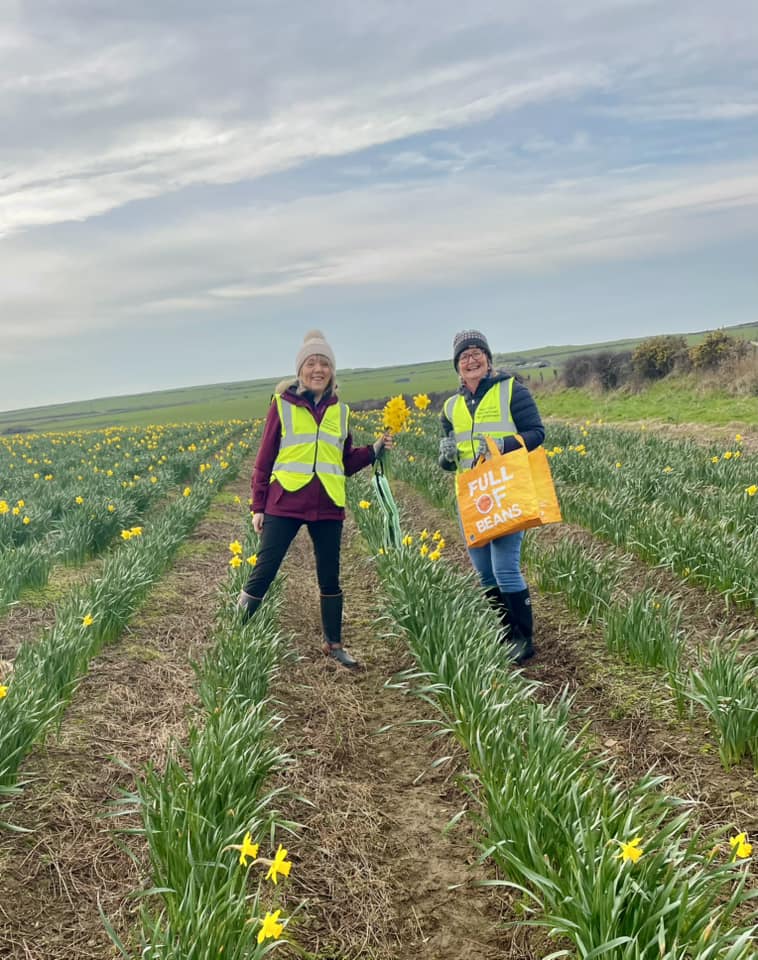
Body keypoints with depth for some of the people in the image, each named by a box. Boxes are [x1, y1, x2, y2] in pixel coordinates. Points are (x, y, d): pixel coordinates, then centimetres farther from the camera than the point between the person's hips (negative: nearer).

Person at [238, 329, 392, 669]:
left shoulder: (340, 411, 11)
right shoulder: (282, 404, 2)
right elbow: (264, 459, 3)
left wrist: (375, 450, 1)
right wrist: (258, 506, 2)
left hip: (328, 507, 3)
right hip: (284, 503, -3)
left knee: (330, 578, 11)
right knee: (264, 571, -2)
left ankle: (333, 643, 26)